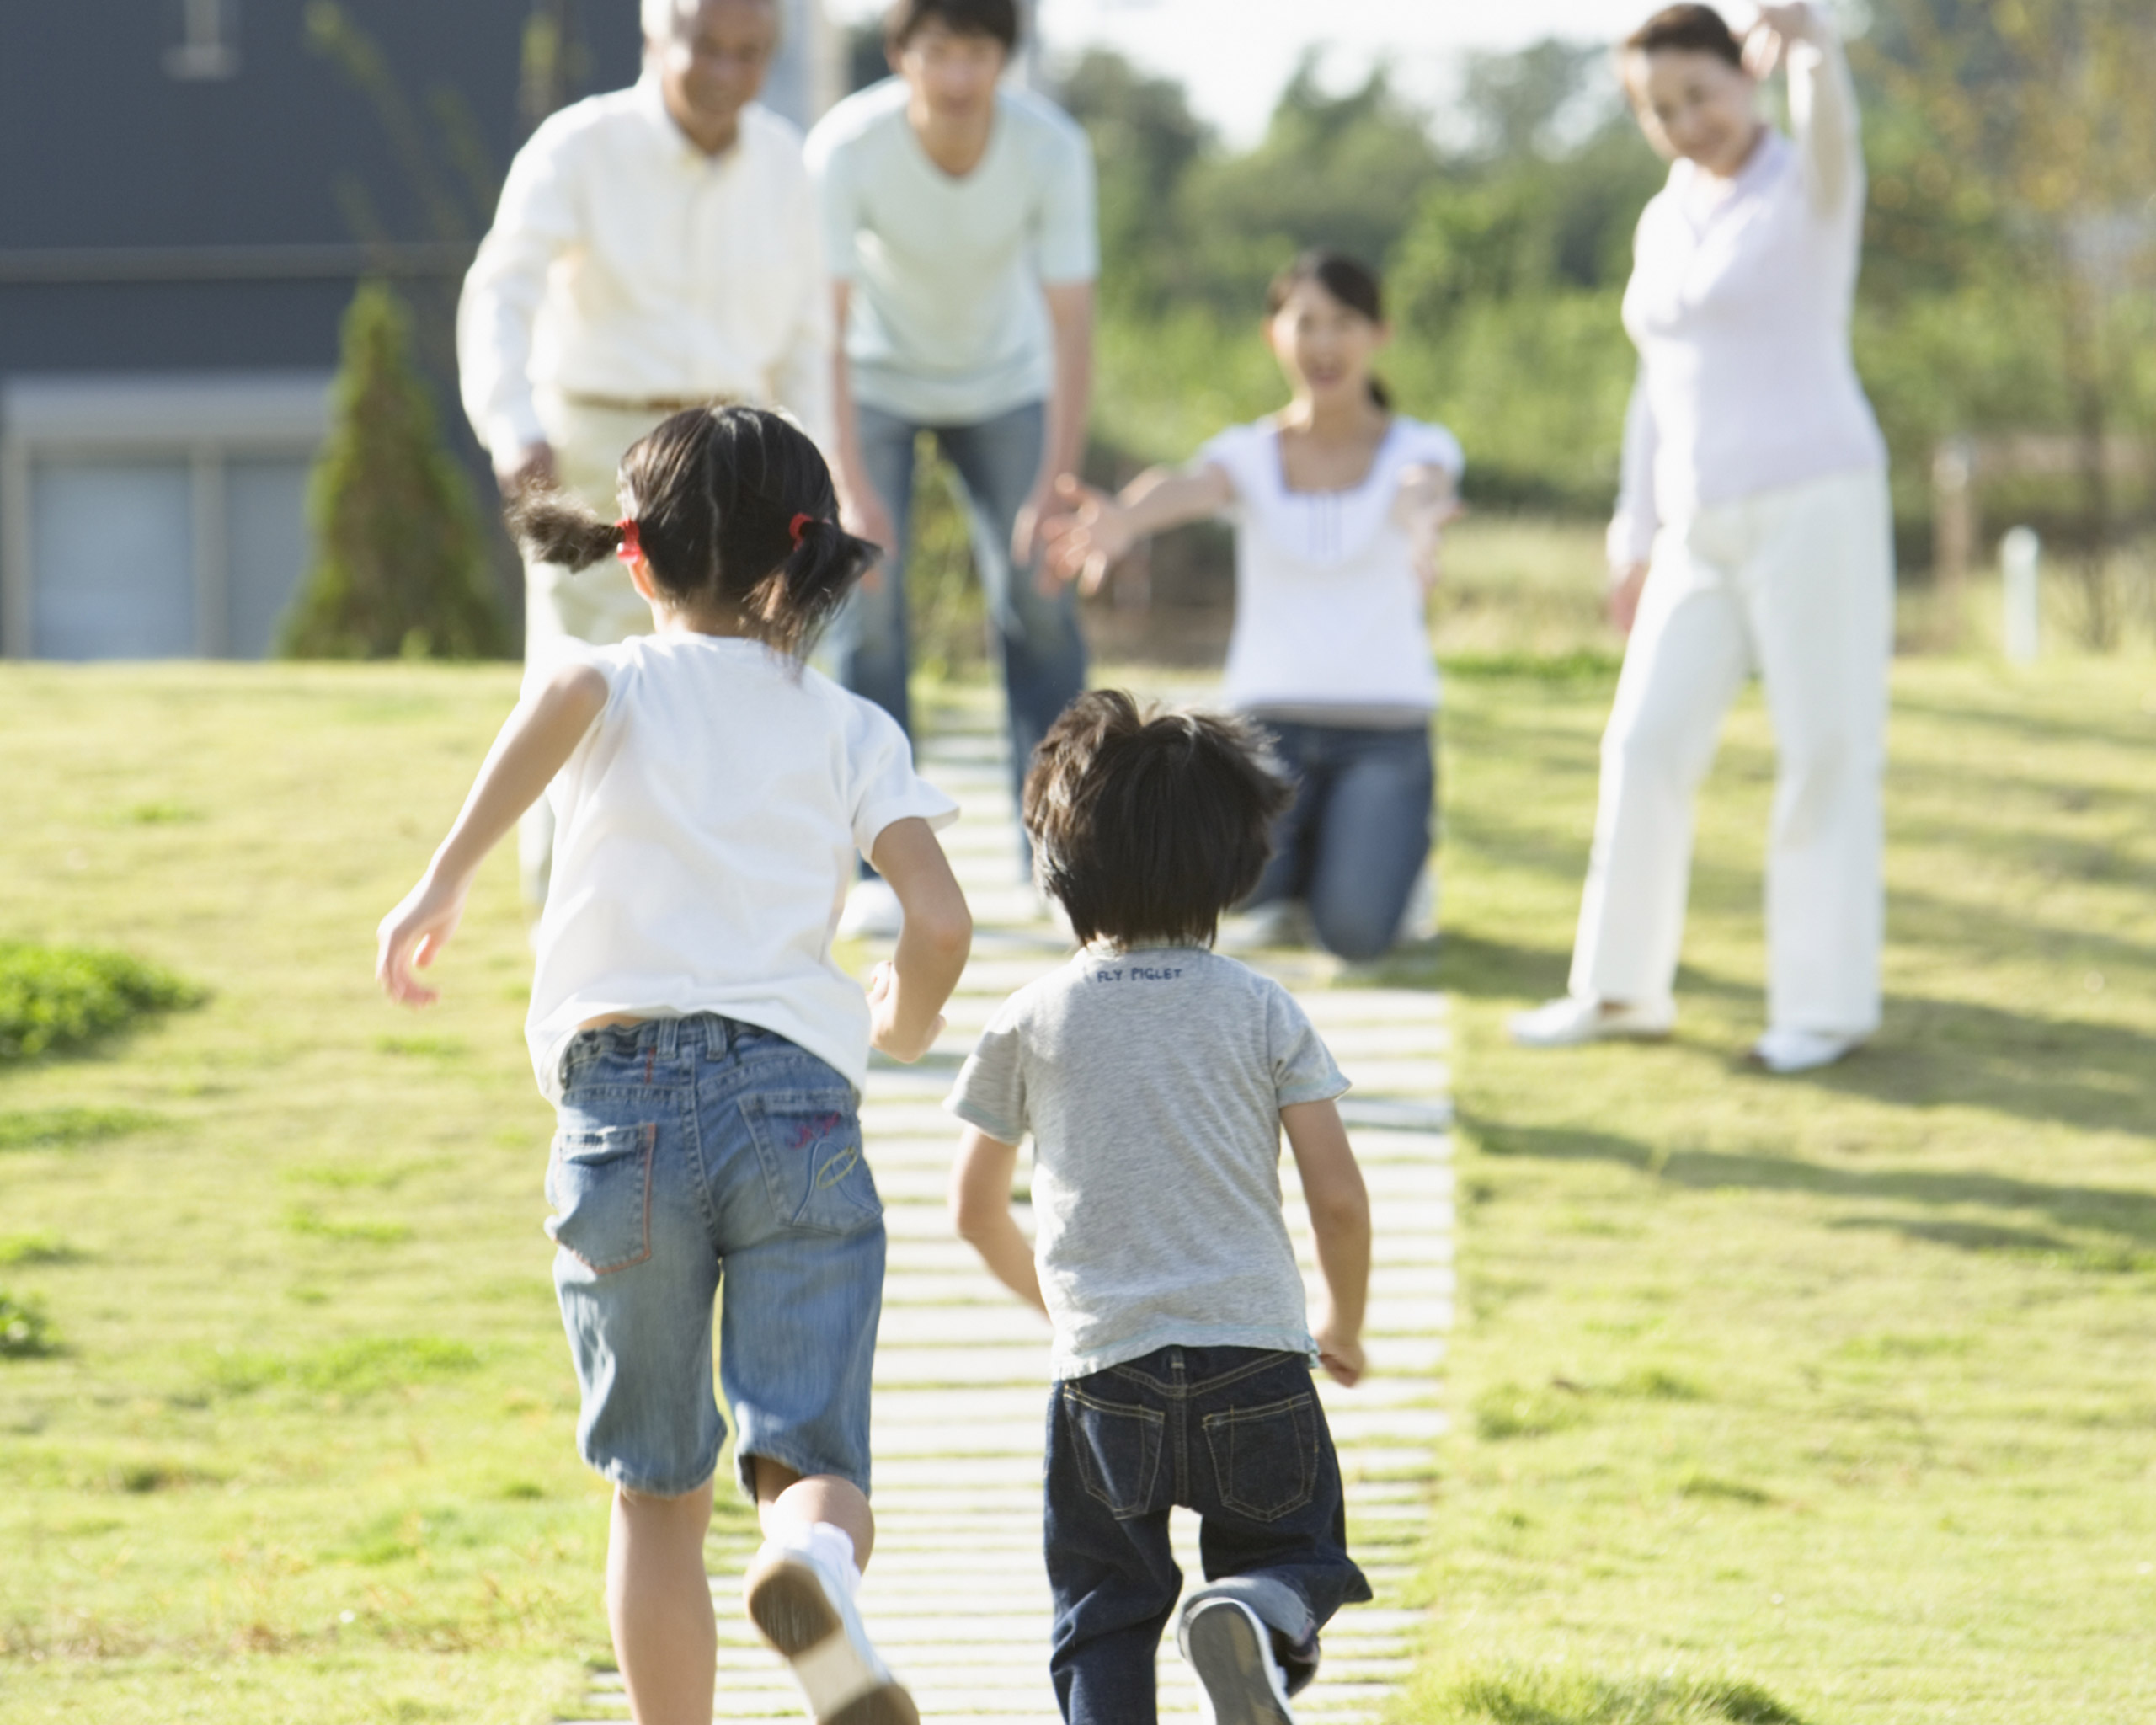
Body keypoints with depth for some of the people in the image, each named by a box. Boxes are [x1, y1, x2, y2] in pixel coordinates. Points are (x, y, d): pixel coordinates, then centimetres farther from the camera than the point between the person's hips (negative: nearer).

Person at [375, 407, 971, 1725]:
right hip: (796, 1100, 0)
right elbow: (942, 923, 2)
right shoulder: (851, 729, 15)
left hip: (625, 1100, 0)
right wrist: (906, 1028, 23)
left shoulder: (619, 687, 11)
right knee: (814, 1462, -5)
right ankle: (816, 1565, -41)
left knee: (659, 1495, 12)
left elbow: (567, 692, -15)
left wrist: (449, 875, -16)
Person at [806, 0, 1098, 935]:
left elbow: (1070, 327, -24)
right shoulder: (846, 147, -30)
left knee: (1039, 600, -7)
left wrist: (1055, 490, -29)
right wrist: (852, 489, -35)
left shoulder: (1052, 150, -28)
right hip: (877, 380, -1)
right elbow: (825, 325, -28)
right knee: (867, 599, -11)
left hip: (1004, 381, 1)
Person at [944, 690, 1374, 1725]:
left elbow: (975, 1211, 11)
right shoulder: (1261, 1012, 2)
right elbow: (1338, 1197, 0)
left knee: (1102, 1617, 10)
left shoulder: (1033, 1021, 3)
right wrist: (1344, 1327, 18)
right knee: (1294, 1555, 15)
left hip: (1103, 1371, 0)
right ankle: (1260, 1608, -20)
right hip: (1255, 1361, 0)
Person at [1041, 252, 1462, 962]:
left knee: (1354, 932, -24)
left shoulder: (1416, 447, 2)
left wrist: (1421, 521, -52)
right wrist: (1122, 519, -46)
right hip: (1269, 712, 1)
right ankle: (1300, 855, 8)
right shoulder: (1250, 455, 4)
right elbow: (1189, 488, -20)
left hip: (1384, 729, -1)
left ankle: (1393, 855, 13)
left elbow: (1421, 488, -24)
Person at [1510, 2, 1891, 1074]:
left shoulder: (1807, 190, -6)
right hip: (1706, 531, 7)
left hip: (1813, 503, -7)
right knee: (1645, 752, 5)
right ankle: (1624, 990, 15)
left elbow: (1830, 130, -31)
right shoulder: (1667, 225, 15)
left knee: (1824, 754, -2)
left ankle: (1826, 1001, 5)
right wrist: (1635, 546, 18)